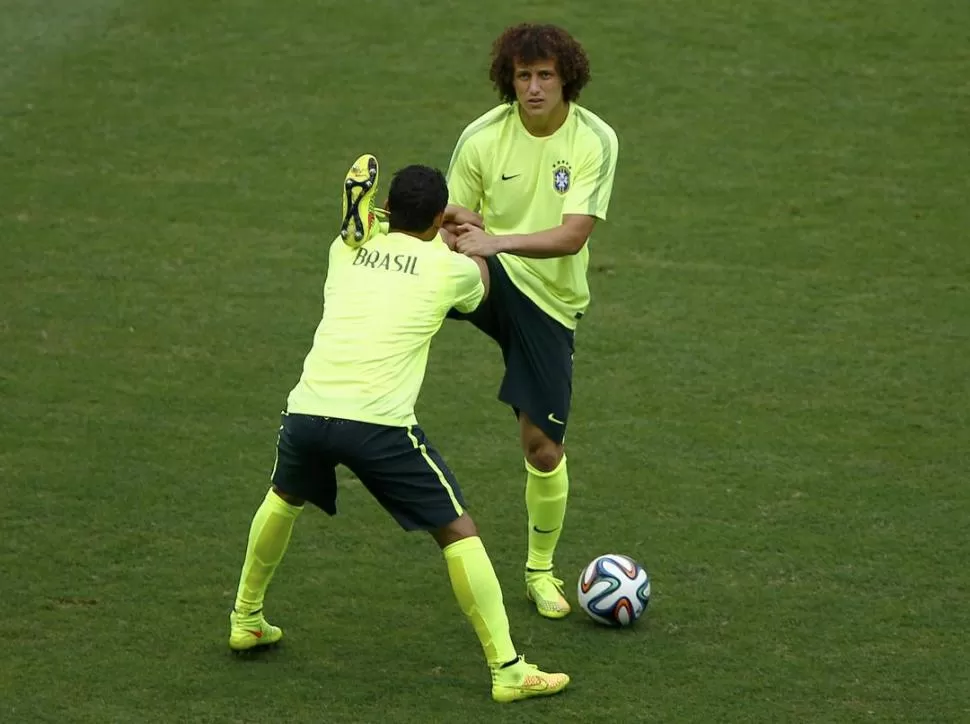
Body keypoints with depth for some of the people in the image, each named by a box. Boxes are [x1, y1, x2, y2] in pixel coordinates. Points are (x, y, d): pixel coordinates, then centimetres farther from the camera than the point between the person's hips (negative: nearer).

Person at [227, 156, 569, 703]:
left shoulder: (347, 251, 15)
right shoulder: (451, 268, 7)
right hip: (378, 424, -4)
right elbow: (480, 289, 33)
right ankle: (508, 671, 4)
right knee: (458, 531, 7)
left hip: (308, 409, 4)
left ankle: (246, 621, 46)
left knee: (284, 499, 36)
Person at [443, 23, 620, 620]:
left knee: (544, 446, 3)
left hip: (551, 302, 0)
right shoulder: (483, 137, -8)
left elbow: (572, 236, -21)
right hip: (492, 281, 0)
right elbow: (451, 224, 1)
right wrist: (455, 238, -24)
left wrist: (498, 241, -36)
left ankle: (541, 569, 24)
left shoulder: (596, 141, -11)